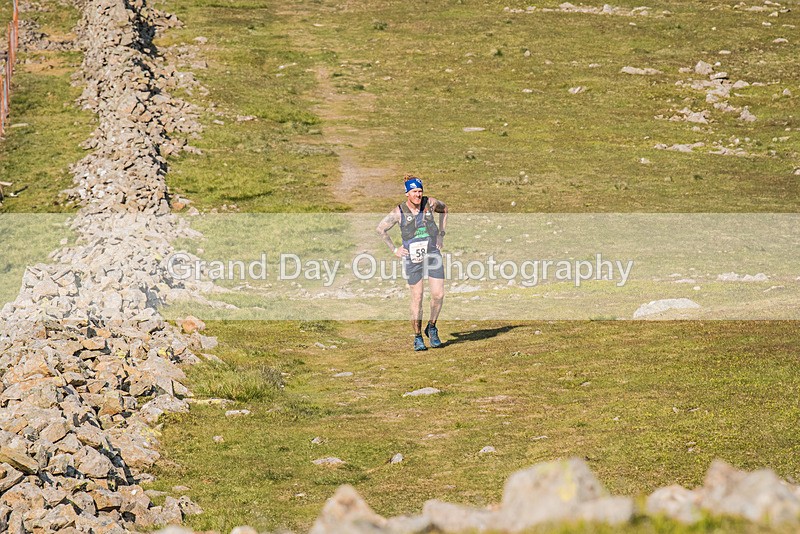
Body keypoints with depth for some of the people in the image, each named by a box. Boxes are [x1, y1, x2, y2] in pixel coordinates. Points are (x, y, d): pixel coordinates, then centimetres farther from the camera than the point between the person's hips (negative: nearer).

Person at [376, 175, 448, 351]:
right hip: (412, 258, -2)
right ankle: (418, 338, 12)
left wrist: (441, 235, 15)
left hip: (433, 255, 2)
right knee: (417, 297, 0)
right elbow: (380, 229, 4)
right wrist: (394, 249, 1)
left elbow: (444, 209, 20)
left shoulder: (430, 203, -3)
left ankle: (432, 328, 19)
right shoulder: (399, 212, -8)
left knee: (438, 295, -6)